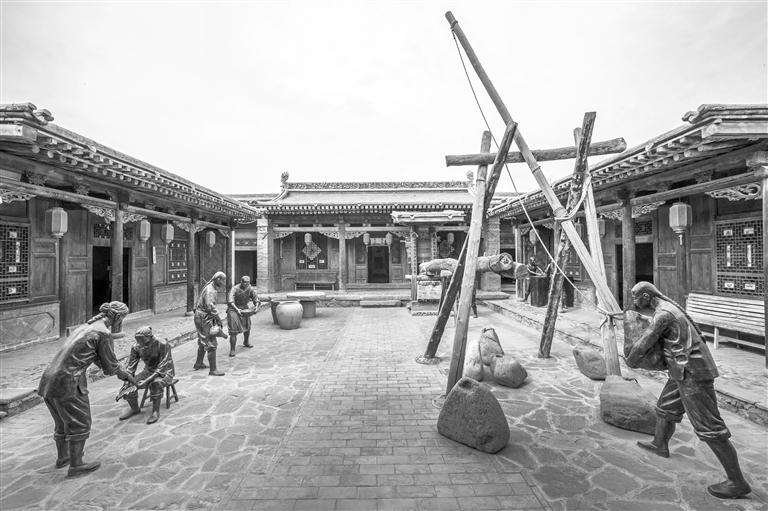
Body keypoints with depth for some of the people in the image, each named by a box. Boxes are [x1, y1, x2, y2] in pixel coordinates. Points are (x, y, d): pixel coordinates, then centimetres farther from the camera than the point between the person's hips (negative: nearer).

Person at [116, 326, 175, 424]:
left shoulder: (163, 345, -28)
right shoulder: (136, 347, -10)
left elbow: (163, 367, -29)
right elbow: (131, 366, -4)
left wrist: (145, 381, -36)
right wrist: (127, 382, -19)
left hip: (165, 373, -6)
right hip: (148, 371, 6)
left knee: (155, 383, -36)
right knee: (129, 385, -15)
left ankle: (156, 411, -16)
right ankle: (134, 408, 14)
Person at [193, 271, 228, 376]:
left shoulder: (212, 288, 12)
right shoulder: (210, 290, -21)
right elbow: (211, 307, -29)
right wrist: (219, 319, -22)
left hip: (201, 318, 11)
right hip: (204, 319, -11)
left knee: (203, 342, 25)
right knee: (211, 344, -6)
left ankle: (198, 363, 42)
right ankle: (213, 370, -1)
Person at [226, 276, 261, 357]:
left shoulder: (250, 289, -9)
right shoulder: (235, 289, -23)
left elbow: (256, 300, -2)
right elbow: (230, 301, -35)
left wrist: (256, 307, -22)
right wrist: (237, 309, -46)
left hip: (244, 308, 6)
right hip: (233, 309, -5)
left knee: (247, 327, 19)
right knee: (233, 331, -11)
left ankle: (246, 342, 45)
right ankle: (232, 350, 0)